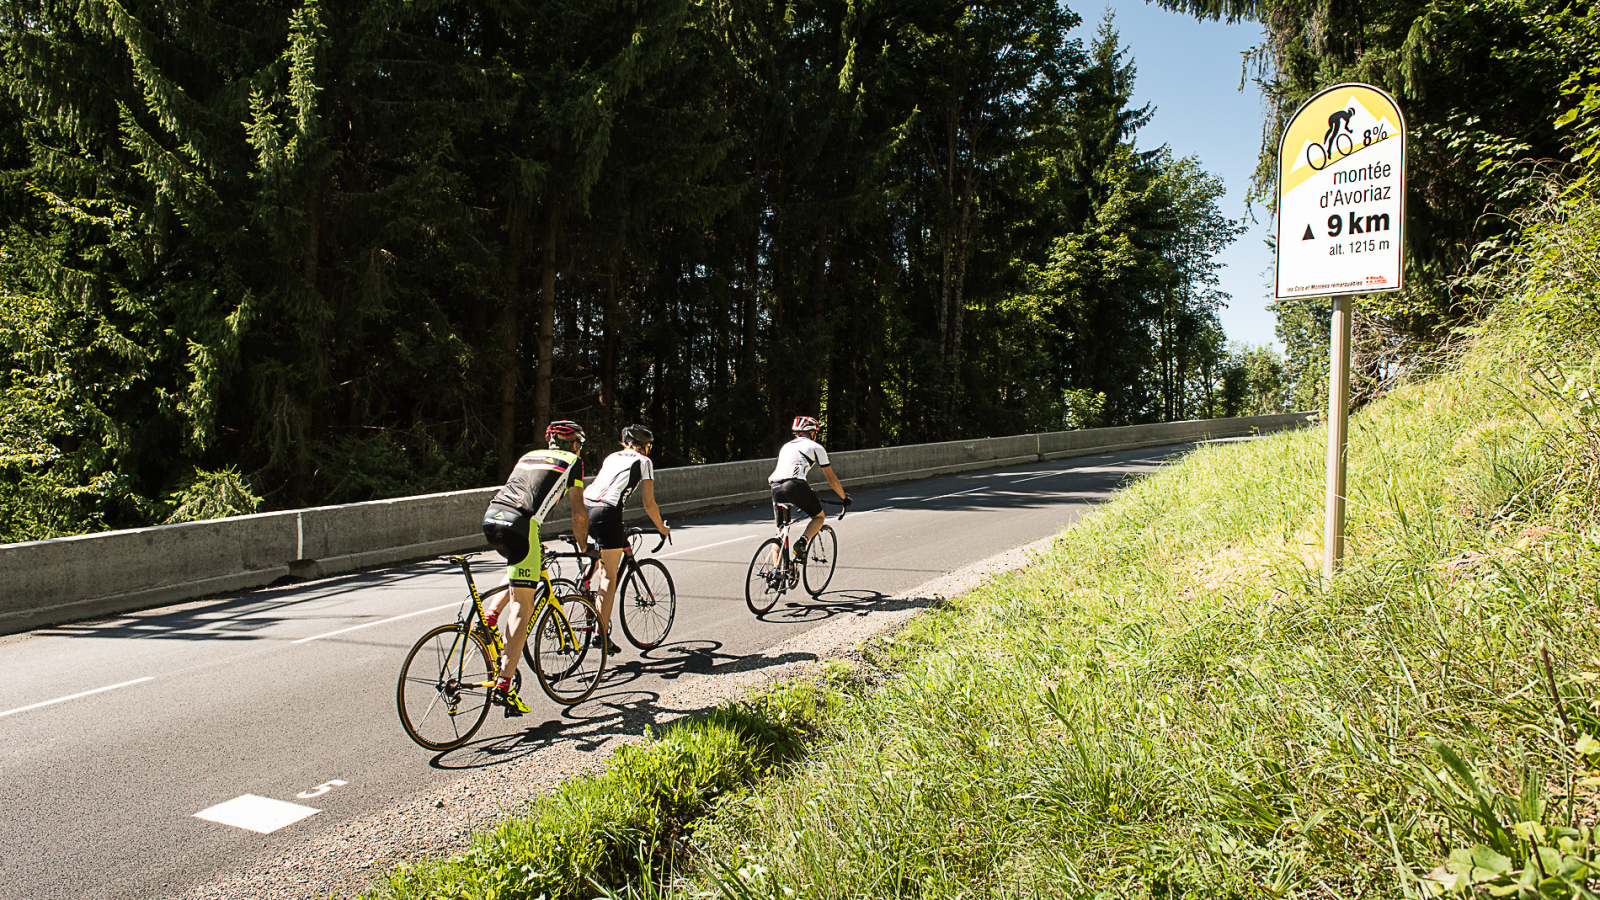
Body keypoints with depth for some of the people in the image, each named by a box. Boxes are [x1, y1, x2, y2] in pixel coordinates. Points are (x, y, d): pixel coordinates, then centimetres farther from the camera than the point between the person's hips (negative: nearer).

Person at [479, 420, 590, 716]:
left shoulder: (529, 456, 30)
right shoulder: (572, 462, 13)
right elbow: (579, 514, 9)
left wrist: (535, 544, 47)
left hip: (490, 519, 7)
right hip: (519, 525, -6)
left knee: (536, 565, 33)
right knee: (523, 608, -3)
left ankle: (492, 612, 15)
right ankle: (504, 685, -10)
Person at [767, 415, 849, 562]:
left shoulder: (785, 446, 31)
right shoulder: (816, 447, 15)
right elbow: (831, 478, 17)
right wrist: (844, 497, 30)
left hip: (775, 488, 5)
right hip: (795, 486, -5)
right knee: (819, 516, 18)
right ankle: (802, 542, -8)